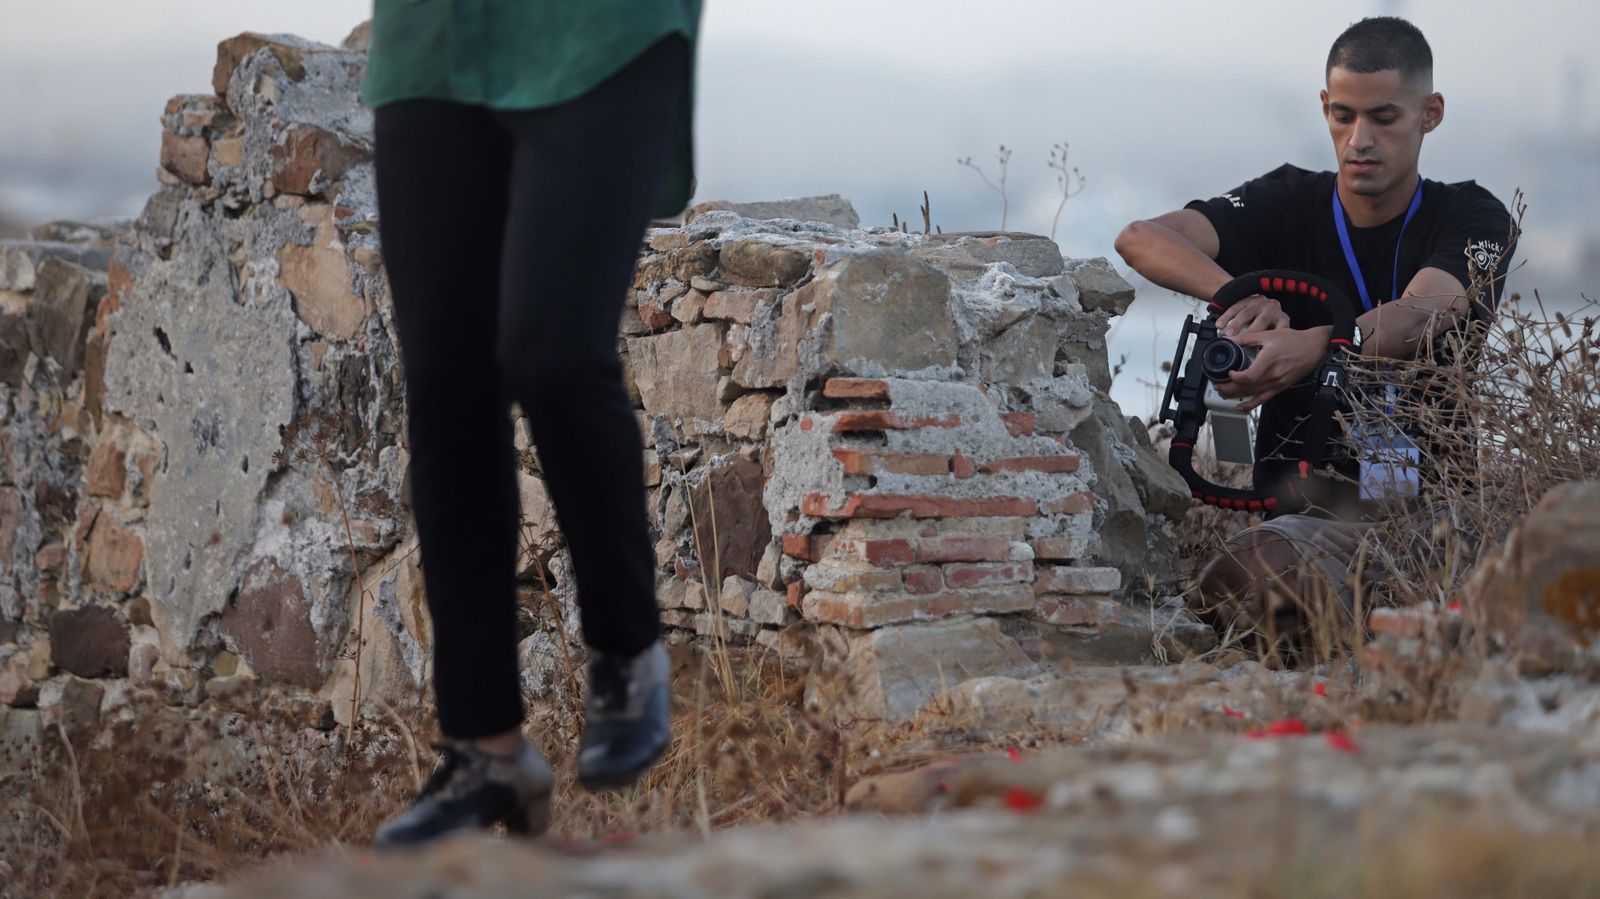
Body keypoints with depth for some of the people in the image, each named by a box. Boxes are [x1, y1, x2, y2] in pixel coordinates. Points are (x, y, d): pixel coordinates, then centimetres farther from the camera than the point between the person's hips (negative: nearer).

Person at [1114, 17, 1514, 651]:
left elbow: (1422, 315, -20)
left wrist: (1313, 346, -42)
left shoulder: (1473, 219, 3)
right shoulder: (1287, 204, 9)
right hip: (1301, 497, 1)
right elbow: (1141, 239, -7)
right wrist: (1240, 295, -28)